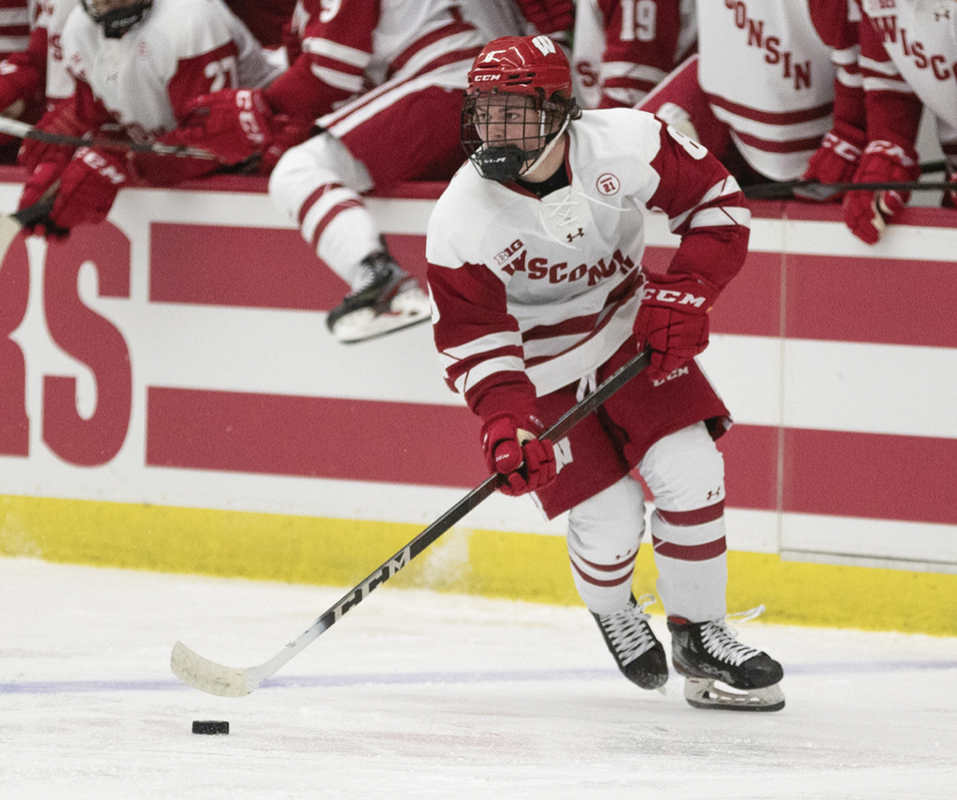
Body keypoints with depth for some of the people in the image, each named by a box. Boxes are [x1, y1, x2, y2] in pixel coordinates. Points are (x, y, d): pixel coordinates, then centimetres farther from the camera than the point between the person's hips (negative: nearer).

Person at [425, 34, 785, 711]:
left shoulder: (627, 143, -22)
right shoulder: (462, 218, -24)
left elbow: (718, 203, -8)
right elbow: (470, 338, -20)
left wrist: (684, 292, -19)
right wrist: (503, 421, -35)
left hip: (633, 332, 2)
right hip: (541, 367, -2)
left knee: (690, 475, -13)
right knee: (608, 520, -9)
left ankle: (701, 636, 8)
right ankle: (613, 613, 28)